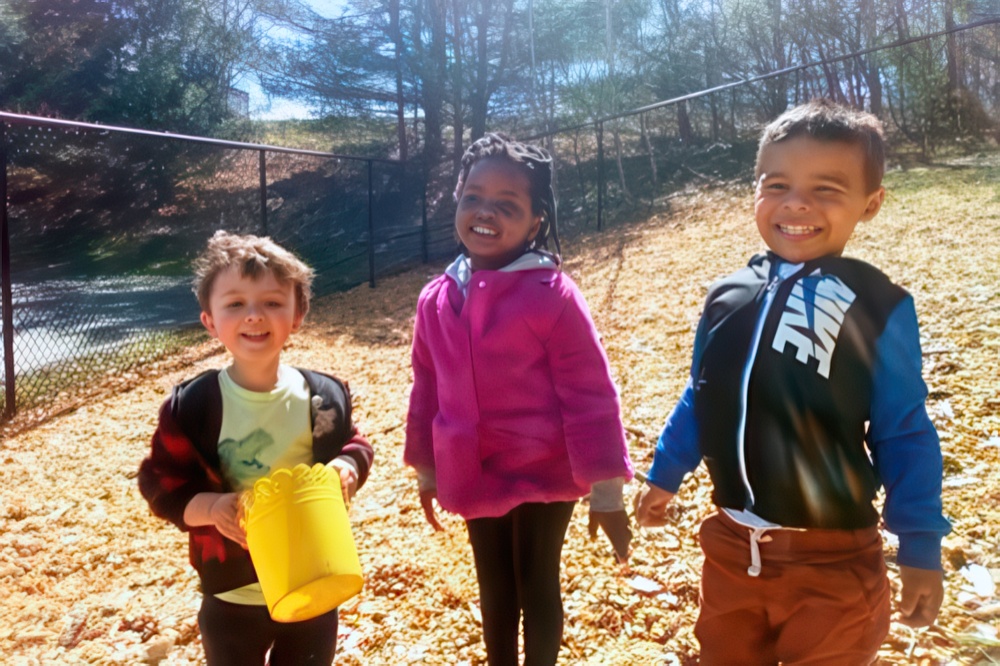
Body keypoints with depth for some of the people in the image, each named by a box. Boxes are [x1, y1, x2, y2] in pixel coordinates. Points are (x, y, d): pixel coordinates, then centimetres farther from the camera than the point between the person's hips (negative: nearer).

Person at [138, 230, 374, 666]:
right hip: (232, 599, -1)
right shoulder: (191, 406, -15)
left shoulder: (324, 397, -10)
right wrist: (210, 507, -26)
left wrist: (348, 468, -18)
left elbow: (354, 445, 4)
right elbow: (159, 483, -9)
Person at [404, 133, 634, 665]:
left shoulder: (552, 295, -17)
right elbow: (428, 389, 9)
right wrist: (424, 467, 16)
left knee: (537, 587, 15)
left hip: (543, 477, -5)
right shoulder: (437, 298, -1)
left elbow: (590, 395, -15)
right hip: (475, 478, 5)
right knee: (494, 589, 23)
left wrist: (605, 488, -12)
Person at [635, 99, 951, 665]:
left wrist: (921, 547, -6)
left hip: (833, 557, -4)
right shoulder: (727, 297, -2)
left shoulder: (880, 308, -13)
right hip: (731, 545, 4)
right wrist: (665, 475, 16)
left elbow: (904, 435, -8)